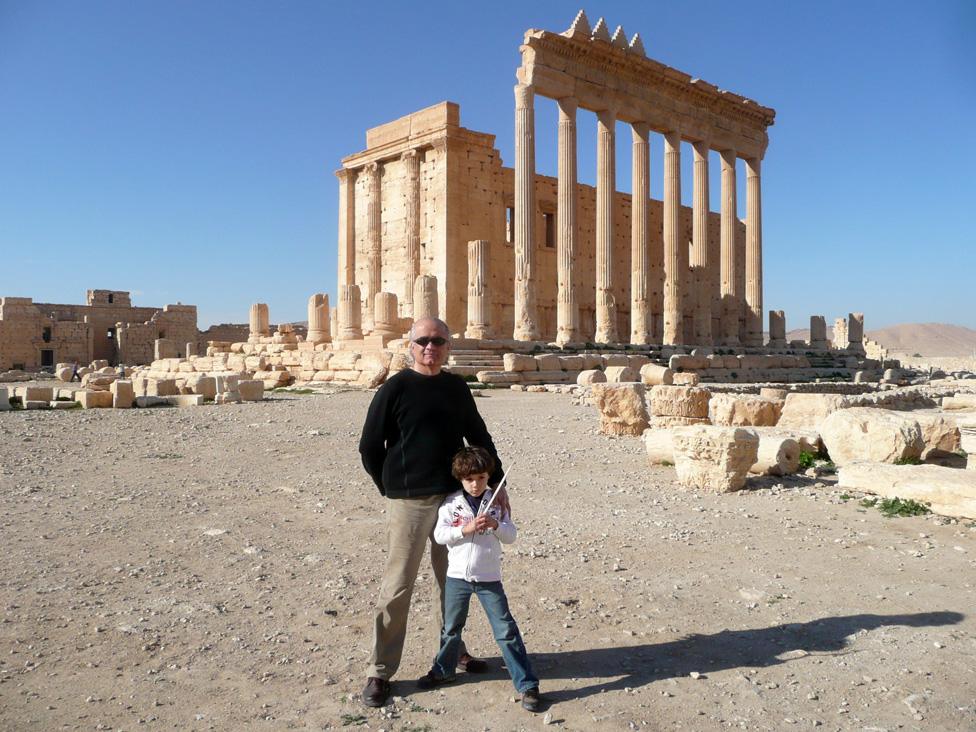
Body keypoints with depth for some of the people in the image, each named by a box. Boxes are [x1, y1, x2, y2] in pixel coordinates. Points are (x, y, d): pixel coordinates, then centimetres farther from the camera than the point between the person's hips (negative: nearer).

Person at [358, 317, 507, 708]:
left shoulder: (457, 388, 6)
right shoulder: (395, 389, -7)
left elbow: (480, 438, 14)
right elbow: (369, 448, -4)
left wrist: (496, 483, 10)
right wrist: (393, 489, 1)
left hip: (454, 498, 5)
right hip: (409, 503, -5)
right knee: (397, 587, -1)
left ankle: (453, 649, 34)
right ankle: (379, 671, 10)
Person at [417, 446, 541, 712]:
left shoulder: (496, 503, -1)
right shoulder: (451, 503, -2)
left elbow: (511, 536, -3)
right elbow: (440, 535, -9)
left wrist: (495, 525, -23)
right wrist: (466, 528, -22)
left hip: (489, 578, -1)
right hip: (457, 576, 1)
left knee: (506, 630, -2)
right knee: (451, 628, 17)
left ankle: (527, 684, 4)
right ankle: (443, 670, 40)